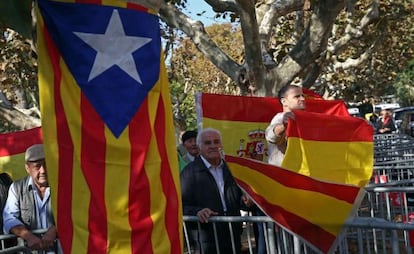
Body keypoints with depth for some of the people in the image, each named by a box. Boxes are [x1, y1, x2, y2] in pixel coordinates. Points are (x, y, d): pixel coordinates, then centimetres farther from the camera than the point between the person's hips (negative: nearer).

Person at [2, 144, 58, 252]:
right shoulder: (16, 188, 8)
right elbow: (9, 218, -2)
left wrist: (53, 232, -24)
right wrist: (29, 236, -20)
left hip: (59, 246, -1)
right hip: (28, 248, 1)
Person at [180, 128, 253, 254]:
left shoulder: (230, 168, 14)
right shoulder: (190, 171, -3)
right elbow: (182, 205, -8)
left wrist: (244, 200, 0)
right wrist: (197, 211, -26)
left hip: (234, 235, 5)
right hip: (207, 237, -5)